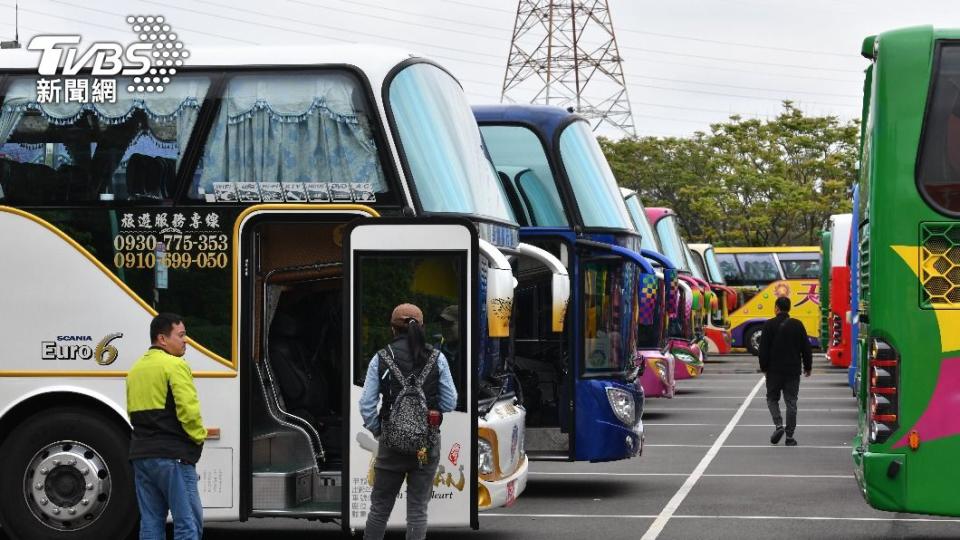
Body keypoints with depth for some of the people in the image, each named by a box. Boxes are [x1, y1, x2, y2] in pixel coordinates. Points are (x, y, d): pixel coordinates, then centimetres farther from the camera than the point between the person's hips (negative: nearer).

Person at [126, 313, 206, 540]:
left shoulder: (136, 368, 16)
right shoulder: (175, 365, -11)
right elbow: (188, 410, -19)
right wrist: (199, 436, -3)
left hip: (141, 454, 8)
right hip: (172, 455, -8)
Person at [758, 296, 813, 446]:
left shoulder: (769, 325, -6)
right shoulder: (797, 325, 2)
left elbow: (763, 349, -7)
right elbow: (806, 348, 5)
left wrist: (764, 367, 3)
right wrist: (807, 367, 16)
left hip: (774, 370, -2)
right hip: (793, 370, 2)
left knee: (772, 399, 12)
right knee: (791, 402, 5)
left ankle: (778, 425, -10)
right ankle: (789, 436, 3)